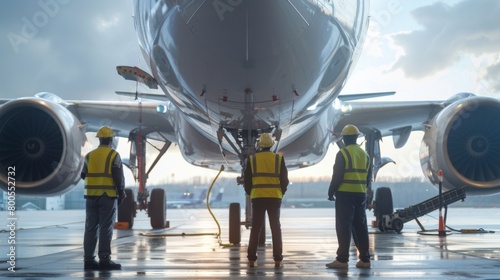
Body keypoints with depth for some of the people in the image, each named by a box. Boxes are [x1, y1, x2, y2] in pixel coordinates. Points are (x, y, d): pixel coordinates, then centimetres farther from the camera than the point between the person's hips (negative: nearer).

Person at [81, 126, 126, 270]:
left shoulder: (90, 155, 8)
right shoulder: (114, 155, -5)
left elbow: (84, 175, 12)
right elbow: (119, 177, -10)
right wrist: (121, 193, 1)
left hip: (91, 195, 5)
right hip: (107, 195, -4)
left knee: (91, 227, 7)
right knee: (106, 228, -3)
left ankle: (88, 259, 8)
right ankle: (104, 260, -5)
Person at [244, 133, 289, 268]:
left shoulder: (252, 159, 2)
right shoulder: (279, 158, 0)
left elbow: (247, 180, 4)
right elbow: (284, 180, 1)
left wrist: (250, 194, 17)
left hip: (257, 197, 0)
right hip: (275, 197, 0)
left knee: (255, 228, 6)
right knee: (275, 228, 5)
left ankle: (251, 259, 4)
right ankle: (277, 259, 1)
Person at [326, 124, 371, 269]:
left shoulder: (343, 153, -9)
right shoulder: (364, 154, 12)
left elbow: (337, 176, -13)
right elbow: (368, 177, 14)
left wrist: (331, 192, -3)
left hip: (345, 194, -6)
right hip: (361, 194, 6)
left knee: (344, 227, -4)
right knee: (360, 227, 9)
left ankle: (342, 259, -5)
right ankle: (364, 259, 10)